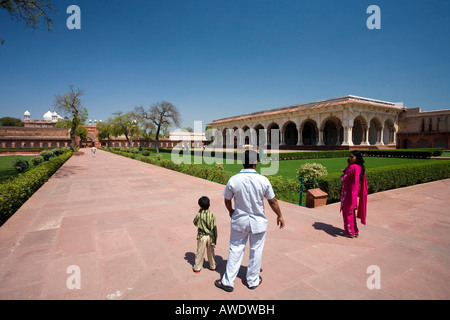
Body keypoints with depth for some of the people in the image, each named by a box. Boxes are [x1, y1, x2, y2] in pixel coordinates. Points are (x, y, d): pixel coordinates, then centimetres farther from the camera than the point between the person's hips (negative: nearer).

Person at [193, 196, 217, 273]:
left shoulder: (198, 215, -16)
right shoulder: (211, 215, -15)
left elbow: (195, 223, 4)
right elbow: (214, 228, -12)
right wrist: (214, 239, -3)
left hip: (201, 236, -1)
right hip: (210, 236, 1)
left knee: (200, 252, 13)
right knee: (211, 252, 18)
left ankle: (197, 267, 25)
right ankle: (212, 266, 33)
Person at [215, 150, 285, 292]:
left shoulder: (233, 180, -15)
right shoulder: (263, 180, -17)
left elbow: (227, 200, -1)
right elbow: (273, 201, -5)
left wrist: (231, 211, 20)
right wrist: (280, 216, 12)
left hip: (239, 220, 1)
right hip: (258, 221, 0)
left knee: (235, 250, 15)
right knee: (256, 251, 17)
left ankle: (228, 281, 27)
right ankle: (253, 281, 36)